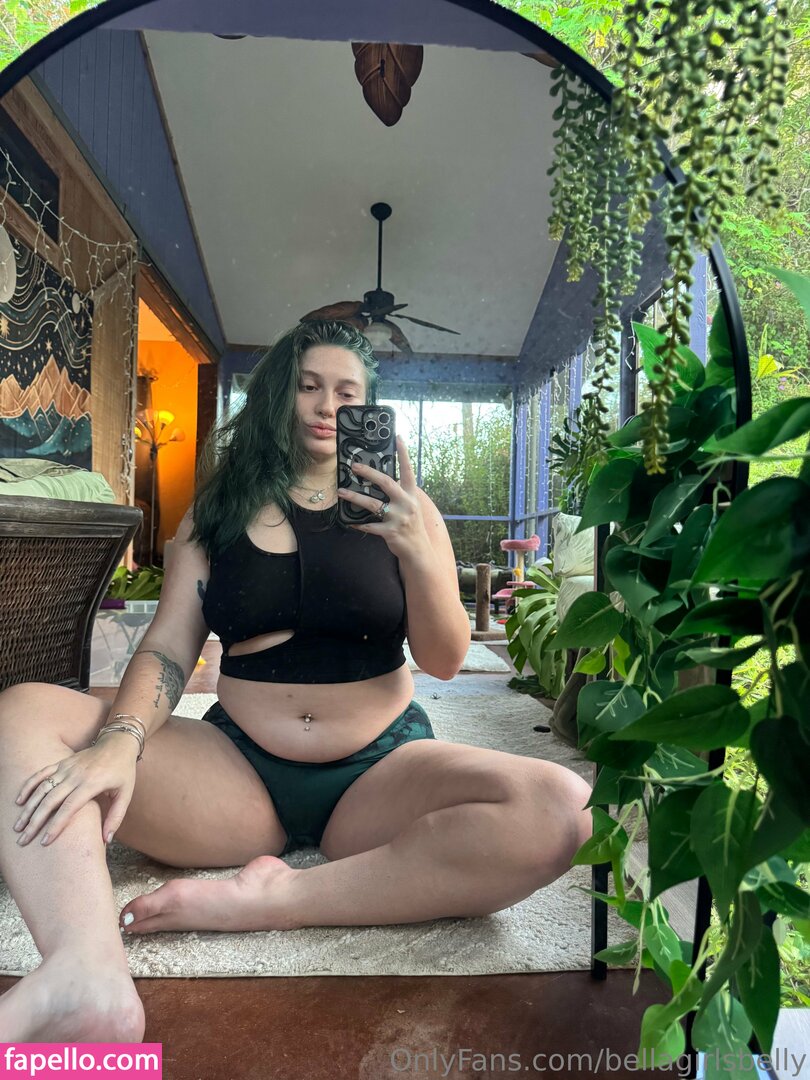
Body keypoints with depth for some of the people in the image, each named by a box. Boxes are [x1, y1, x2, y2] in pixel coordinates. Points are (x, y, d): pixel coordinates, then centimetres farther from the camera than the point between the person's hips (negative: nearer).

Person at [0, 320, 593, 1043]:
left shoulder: (402, 510, 6)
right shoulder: (217, 510, 10)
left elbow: (445, 661, -1)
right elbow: (168, 648, 1)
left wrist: (415, 552, -19)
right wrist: (122, 737, -20)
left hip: (381, 770, 0)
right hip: (236, 765, 1)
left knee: (560, 810, -28)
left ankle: (271, 901, -23)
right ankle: (86, 977, -36)